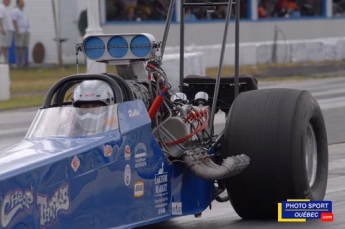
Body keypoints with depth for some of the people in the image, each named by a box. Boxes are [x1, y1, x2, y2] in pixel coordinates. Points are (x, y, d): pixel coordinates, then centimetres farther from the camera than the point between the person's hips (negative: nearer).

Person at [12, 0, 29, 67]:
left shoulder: (23, 11, 18)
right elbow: (14, 21, -15)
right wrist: (17, 31, -22)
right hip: (19, 32, -8)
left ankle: (23, 61, 6)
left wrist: (28, 30, 14)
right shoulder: (15, 11, -8)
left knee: (24, 47, 5)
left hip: (26, 31, 8)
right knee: (19, 47, -6)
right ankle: (18, 62, -4)